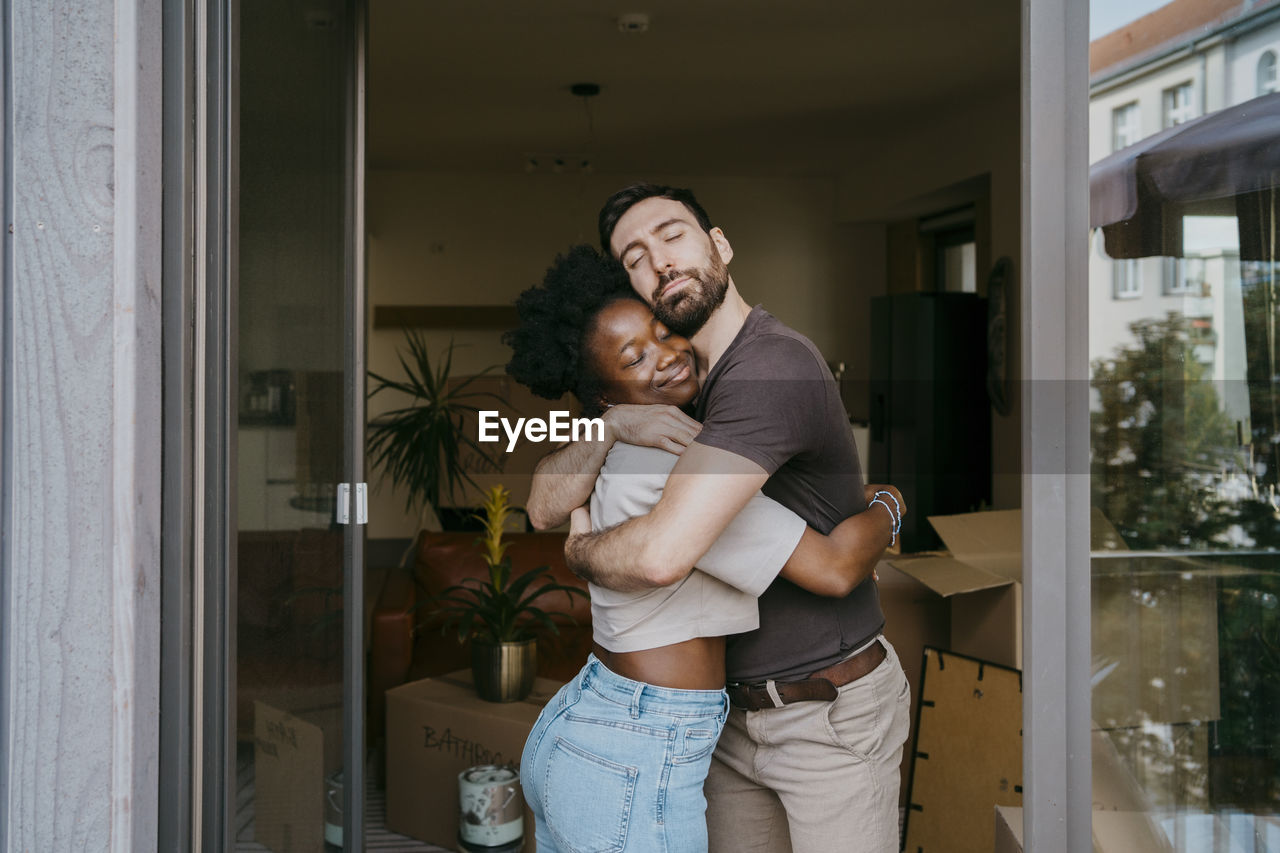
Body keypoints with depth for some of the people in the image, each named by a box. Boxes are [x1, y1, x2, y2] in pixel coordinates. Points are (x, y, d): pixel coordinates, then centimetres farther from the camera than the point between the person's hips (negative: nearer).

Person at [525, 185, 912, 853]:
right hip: (733, 712, 8)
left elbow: (662, 554, -36)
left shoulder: (774, 363, -25)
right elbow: (545, 506, -2)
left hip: (832, 716, -7)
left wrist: (579, 551, -14)